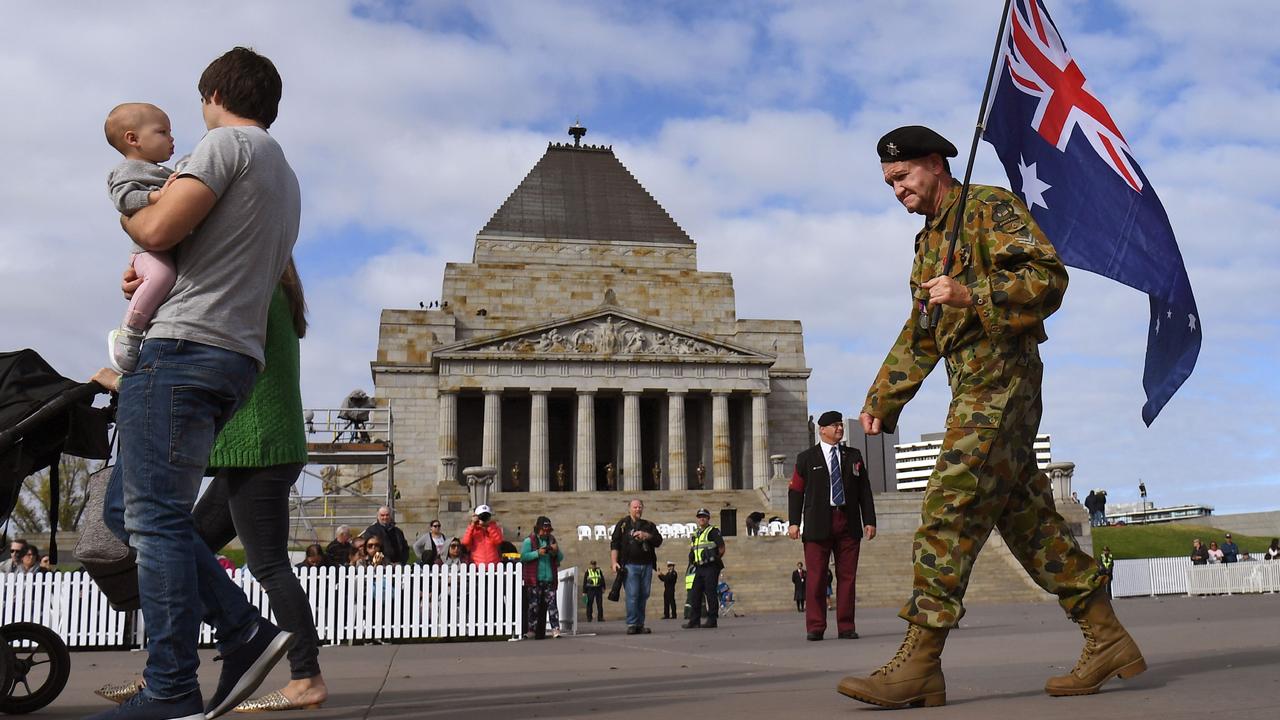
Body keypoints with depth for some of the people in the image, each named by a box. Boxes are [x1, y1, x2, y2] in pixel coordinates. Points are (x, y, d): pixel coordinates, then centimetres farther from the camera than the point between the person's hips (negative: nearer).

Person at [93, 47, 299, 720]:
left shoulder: (228, 141, -2)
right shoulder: (286, 179, 26)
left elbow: (158, 230, -13)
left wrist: (128, 212, 10)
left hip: (185, 345, -9)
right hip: (237, 356, 9)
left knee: (154, 516, -10)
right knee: (127, 508, 12)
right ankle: (245, 631, 6)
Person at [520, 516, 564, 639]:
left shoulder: (552, 540, 16)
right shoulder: (529, 541, 1)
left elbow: (561, 558, 18)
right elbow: (523, 556, -11)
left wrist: (557, 552, -4)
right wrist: (538, 553, -19)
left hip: (550, 579, 3)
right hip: (534, 579, -3)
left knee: (551, 603, -2)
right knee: (534, 605, -1)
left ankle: (555, 629, -5)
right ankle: (532, 630, 5)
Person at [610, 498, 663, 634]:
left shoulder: (649, 526, 18)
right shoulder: (623, 524, 9)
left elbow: (658, 540, 8)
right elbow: (614, 545, 4)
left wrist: (646, 536, -9)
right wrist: (614, 562, -6)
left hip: (647, 565, 4)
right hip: (630, 565, -4)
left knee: (643, 595, 3)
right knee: (632, 595, -10)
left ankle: (640, 625, 9)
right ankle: (631, 624, -6)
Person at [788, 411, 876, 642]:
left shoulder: (854, 456, 17)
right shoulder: (806, 458, 10)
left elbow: (865, 491, 14)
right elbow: (795, 491, 5)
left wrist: (869, 520, 5)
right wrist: (793, 522, -5)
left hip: (848, 525, 2)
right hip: (818, 525, -2)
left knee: (847, 576, 1)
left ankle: (846, 627, 6)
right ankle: (815, 627, 0)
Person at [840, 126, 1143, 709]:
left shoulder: (990, 207, -2)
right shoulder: (929, 242, 24)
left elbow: (1049, 278, -14)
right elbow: (918, 338, 26)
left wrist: (970, 295, -23)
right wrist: (881, 402, 21)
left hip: (1000, 380, -9)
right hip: (975, 389, 9)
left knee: (949, 512, -14)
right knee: (1027, 518, 9)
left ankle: (919, 664, -14)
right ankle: (1109, 642, 17)